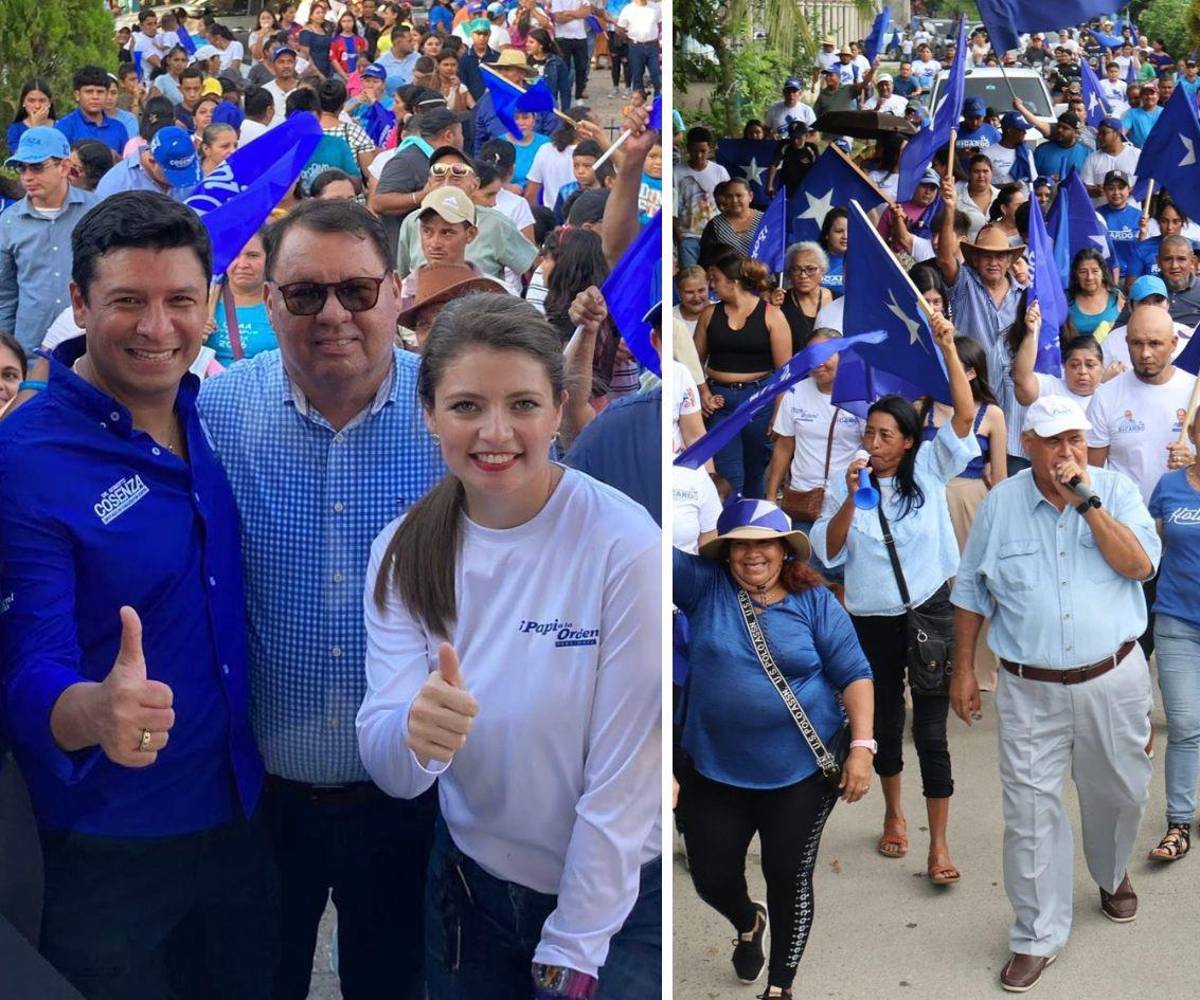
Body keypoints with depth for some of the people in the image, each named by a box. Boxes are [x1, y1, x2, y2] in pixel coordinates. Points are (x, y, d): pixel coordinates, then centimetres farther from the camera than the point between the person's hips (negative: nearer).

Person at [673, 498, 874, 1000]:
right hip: (714, 770, 2)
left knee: (789, 881, 7)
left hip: (801, 770, -2)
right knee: (712, 878, 12)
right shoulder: (704, 585, 0)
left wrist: (861, 745, -12)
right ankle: (748, 922, 48)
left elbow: (854, 675, -3)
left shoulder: (815, 601, -3)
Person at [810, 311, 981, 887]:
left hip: (930, 613, -2)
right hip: (872, 620, 2)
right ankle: (894, 814, 40)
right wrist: (850, 500, -19)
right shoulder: (846, 482, -1)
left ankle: (939, 844, 5)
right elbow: (827, 552, -6)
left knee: (931, 732, -2)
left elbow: (965, 415, -16)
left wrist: (948, 348, -24)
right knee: (885, 721, 17)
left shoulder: (929, 470, -3)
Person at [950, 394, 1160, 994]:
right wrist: (963, 670, 5)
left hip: (1113, 680, 1)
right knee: (1031, 809, -1)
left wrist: (1087, 501, -20)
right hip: (1030, 690, -1)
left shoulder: (1116, 490, -2)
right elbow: (971, 593, 5)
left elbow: (1140, 565, -16)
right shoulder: (1001, 503, -2)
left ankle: (1113, 876, 49)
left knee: (1119, 792, 17)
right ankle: (1037, 937, 12)